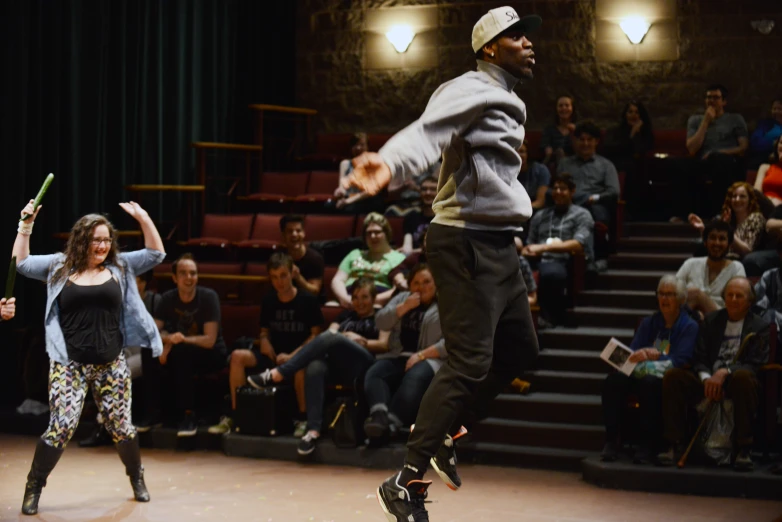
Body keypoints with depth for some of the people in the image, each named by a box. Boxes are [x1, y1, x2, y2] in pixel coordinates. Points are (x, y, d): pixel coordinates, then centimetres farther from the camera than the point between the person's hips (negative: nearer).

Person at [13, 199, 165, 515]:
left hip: (111, 365, 2)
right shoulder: (59, 267, 3)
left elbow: (156, 253, 3)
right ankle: (33, 489, 5)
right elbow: (20, 263, 4)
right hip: (69, 365, -2)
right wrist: (26, 225, -4)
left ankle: (137, 480, 31)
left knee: (120, 426, 10)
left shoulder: (120, 267, 5)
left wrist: (143, 218, -9)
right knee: (61, 427, -9)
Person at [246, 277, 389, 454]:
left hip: (362, 365, -4)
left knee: (330, 338, -33)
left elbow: (384, 345, 7)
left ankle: (277, 374, -35)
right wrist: (345, 336, -4)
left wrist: (362, 341, -6)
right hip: (337, 364, 4)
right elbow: (331, 331, 16)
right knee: (315, 367, -35)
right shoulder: (346, 316, 33)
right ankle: (313, 430, -44)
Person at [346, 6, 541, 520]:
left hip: (497, 244, 10)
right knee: (471, 362, -14)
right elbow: (426, 133, -31)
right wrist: (391, 164, -51)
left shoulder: (505, 102, 19)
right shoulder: (470, 91, -12)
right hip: (467, 241, -10)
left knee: (520, 351, 17)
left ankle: (443, 429, 27)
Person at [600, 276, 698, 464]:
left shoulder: (689, 327, 4)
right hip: (642, 376, 4)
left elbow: (680, 362, -8)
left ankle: (647, 444, -29)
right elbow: (632, 353, 7)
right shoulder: (648, 323, 17)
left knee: (649, 383, -39)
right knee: (614, 379, -28)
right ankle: (612, 440, -26)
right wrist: (639, 356, -17)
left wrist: (656, 355, -21)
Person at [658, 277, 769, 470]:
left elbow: (754, 365, -6)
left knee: (743, 377, -39)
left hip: (735, 381, -3)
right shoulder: (712, 320, 17)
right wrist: (706, 378, -14)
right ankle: (674, 444, -21)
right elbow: (699, 358, 9)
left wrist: (725, 372, -23)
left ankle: (743, 450, -32)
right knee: (672, 376, -23)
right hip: (709, 381, 3)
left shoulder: (759, 327, 7)